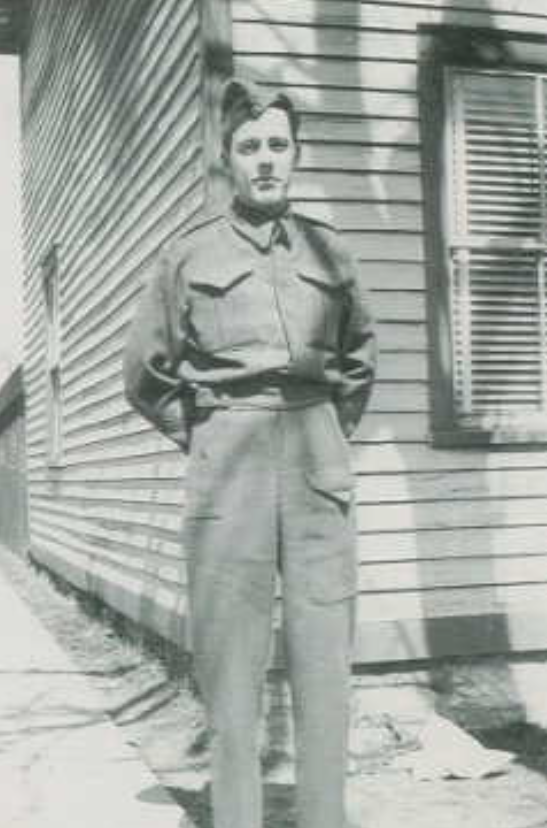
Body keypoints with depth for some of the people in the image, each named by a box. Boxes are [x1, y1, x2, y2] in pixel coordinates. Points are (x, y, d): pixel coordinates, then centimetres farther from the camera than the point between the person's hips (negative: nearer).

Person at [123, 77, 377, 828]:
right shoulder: (190, 256, 5)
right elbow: (146, 375, 11)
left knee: (324, 654, 3)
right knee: (232, 659, -1)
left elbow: (362, 354, 25)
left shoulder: (328, 250, 11)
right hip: (229, 464, -2)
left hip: (319, 463, 2)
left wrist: (336, 426, 14)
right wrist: (202, 435, 4)